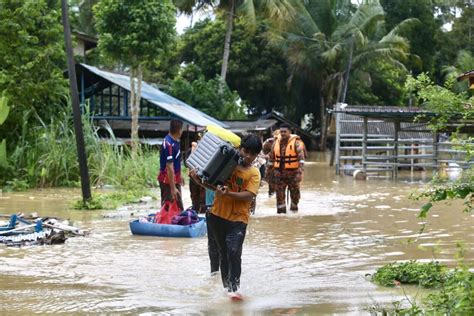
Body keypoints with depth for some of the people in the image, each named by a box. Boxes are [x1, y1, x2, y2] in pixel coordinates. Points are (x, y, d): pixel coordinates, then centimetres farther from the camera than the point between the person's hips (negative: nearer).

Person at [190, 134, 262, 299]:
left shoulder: (254, 173, -1)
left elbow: (248, 195, -15)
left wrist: (228, 193, -28)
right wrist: (196, 177, -8)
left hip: (238, 219, -3)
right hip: (218, 215, 3)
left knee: (234, 252, -19)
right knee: (223, 253, 13)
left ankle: (234, 287, -16)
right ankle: (226, 285, 26)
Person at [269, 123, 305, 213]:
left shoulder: (296, 142, -8)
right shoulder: (276, 142, 6)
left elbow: (301, 158, -15)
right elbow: (272, 158, 17)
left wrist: (300, 172, -24)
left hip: (292, 173, -3)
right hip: (279, 173, 3)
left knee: (294, 193, 9)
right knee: (279, 194, 0)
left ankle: (294, 207, 29)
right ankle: (281, 211, 5)